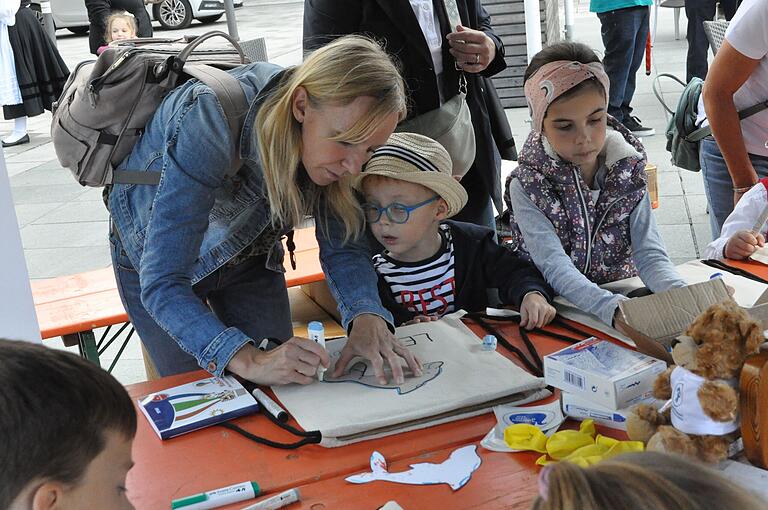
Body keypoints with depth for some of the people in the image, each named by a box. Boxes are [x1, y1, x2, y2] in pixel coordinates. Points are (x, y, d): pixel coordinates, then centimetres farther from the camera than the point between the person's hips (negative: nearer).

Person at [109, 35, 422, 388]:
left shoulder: (334, 124, -24)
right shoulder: (212, 123, -42)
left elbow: (343, 246, -16)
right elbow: (161, 283, -42)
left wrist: (367, 317, -36)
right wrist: (249, 361, -53)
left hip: (248, 251, 4)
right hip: (155, 250, -4)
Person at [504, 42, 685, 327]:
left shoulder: (628, 168, -2)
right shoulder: (527, 186, -12)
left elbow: (648, 252, -7)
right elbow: (555, 268, -21)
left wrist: (679, 294, -28)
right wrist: (613, 309, -38)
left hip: (622, 294, 2)